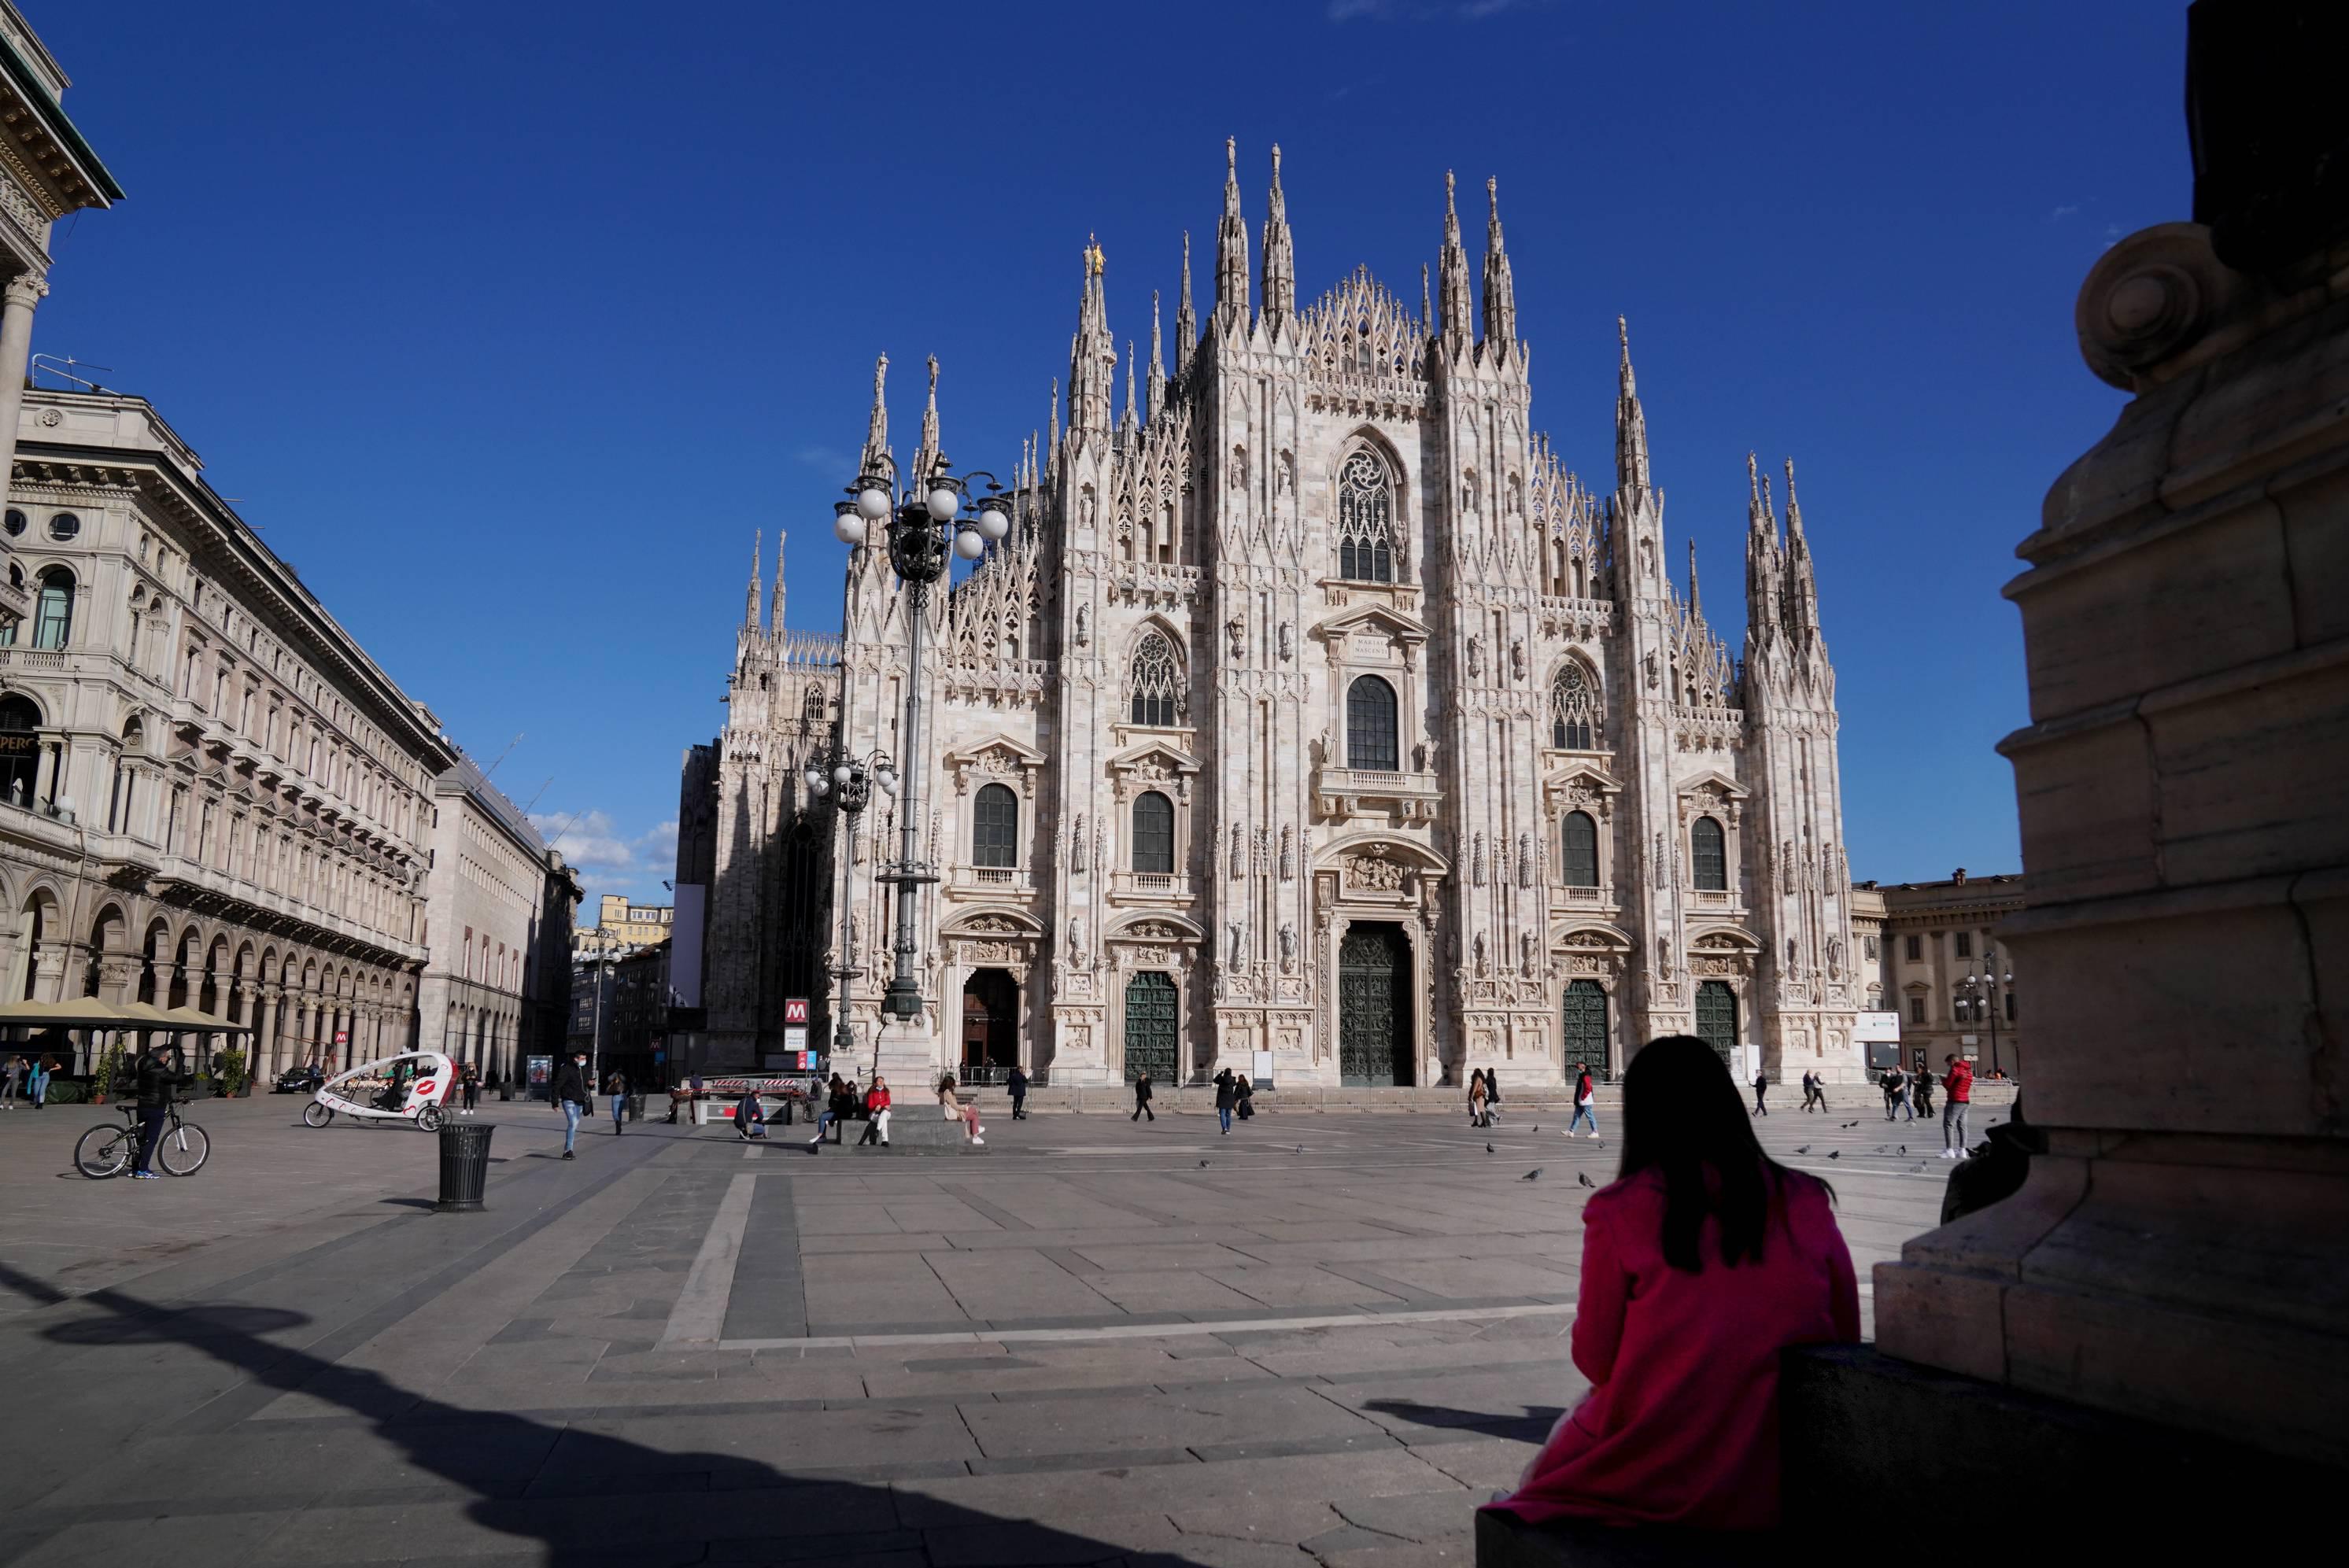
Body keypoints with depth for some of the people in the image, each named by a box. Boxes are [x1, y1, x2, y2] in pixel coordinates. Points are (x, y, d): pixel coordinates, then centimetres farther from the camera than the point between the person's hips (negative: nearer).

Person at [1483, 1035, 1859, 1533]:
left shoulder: (1617, 1212, -12)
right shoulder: (1808, 1203, -4)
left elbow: (1595, 1361, -5)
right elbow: (1846, 1340, 4)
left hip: (1660, 1478, -3)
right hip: (1782, 1480, 4)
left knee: (1567, 1438, 29)